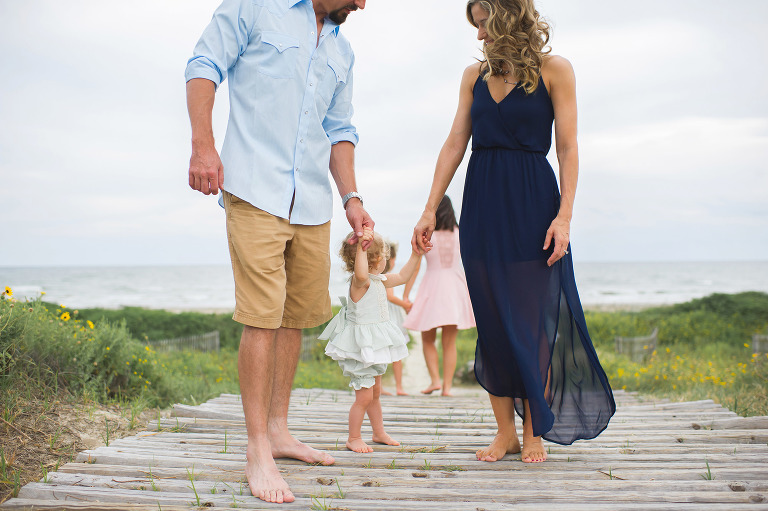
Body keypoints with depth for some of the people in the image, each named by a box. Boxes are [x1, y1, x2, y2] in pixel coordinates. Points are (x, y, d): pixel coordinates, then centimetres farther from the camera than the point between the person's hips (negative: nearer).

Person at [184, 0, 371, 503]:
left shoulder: (342, 53, 21)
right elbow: (205, 65, -1)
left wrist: (352, 197, 11)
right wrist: (203, 145, -13)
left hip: (313, 203, 7)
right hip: (256, 190, -7)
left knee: (297, 316, 9)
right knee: (262, 317, -10)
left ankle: (278, 430, 23)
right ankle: (259, 451, -3)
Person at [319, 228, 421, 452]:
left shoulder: (379, 280, 8)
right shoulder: (359, 282, -21)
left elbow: (402, 277, 22)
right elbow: (361, 274, -47)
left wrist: (416, 254, 17)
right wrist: (361, 247, -54)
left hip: (375, 347, 10)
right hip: (361, 347, -10)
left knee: (375, 393, 21)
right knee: (364, 396, -5)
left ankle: (379, 433, 35)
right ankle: (354, 438, 10)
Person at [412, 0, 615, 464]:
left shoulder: (553, 70, 0)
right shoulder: (475, 76, 12)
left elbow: (568, 148, -4)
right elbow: (455, 145, 11)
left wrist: (564, 215, -12)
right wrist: (430, 209, 6)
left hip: (533, 205, -4)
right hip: (483, 207, 4)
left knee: (531, 321, -1)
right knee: (492, 321, 4)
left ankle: (534, 431, 12)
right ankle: (505, 430, 13)